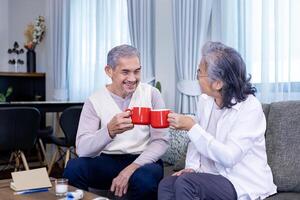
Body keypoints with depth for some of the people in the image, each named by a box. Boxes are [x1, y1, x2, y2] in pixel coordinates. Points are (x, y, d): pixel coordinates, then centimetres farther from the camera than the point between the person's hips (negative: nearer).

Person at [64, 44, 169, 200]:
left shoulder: (151, 94, -2)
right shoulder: (95, 101, -4)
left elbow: (161, 140, -7)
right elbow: (82, 149, -15)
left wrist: (131, 168, -22)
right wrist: (110, 130, -36)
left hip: (141, 160, -1)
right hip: (107, 161, 1)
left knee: (144, 179, -35)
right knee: (73, 168, -27)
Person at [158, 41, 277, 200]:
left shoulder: (250, 108, -17)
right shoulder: (205, 100, 2)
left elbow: (228, 157, -26)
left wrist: (191, 126, -24)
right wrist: (191, 167, -5)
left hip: (244, 184, -5)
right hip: (211, 175, 6)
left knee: (185, 183, -27)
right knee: (166, 185, -20)